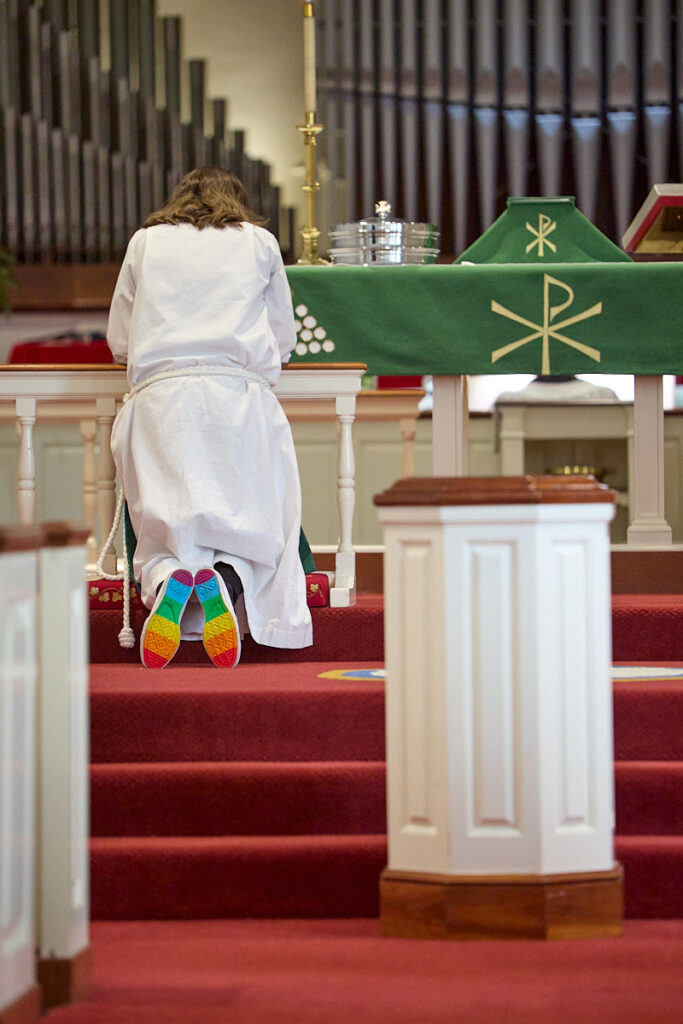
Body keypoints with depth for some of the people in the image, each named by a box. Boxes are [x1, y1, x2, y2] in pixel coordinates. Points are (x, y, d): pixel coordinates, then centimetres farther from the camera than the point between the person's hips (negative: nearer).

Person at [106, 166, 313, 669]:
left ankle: (168, 580, -30)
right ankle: (228, 580, -29)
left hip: (159, 396, 1)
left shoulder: (146, 241, 18)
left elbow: (120, 340, 22)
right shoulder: (259, 241, 18)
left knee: (163, 536, 5)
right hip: (240, 395, -1)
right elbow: (284, 339, 25)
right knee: (251, 529, 6)